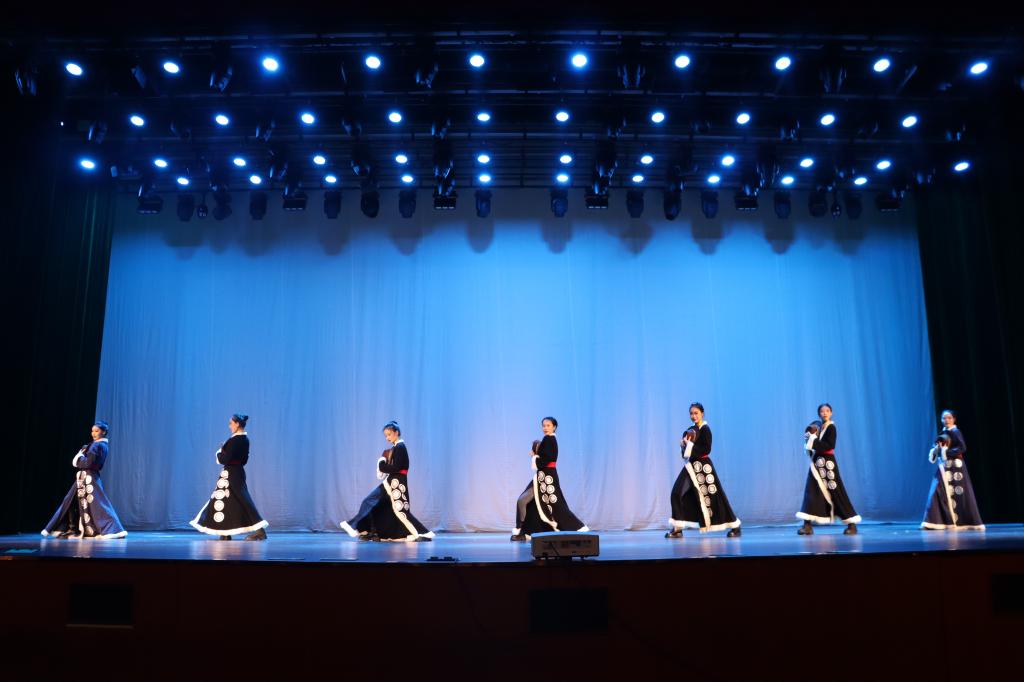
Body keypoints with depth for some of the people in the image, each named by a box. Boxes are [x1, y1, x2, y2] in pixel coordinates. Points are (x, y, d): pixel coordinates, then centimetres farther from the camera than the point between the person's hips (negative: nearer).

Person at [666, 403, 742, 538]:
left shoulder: (705, 429, -8)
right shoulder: (690, 429, 13)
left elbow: (706, 449, -17)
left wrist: (690, 445, -18)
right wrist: (683, 443, -1)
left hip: (703, 467, -7)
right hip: (691, 466, 7)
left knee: (713, 496, -1)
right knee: (677, 493, -5)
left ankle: (735, 527, 14)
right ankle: (678, 529, -1)